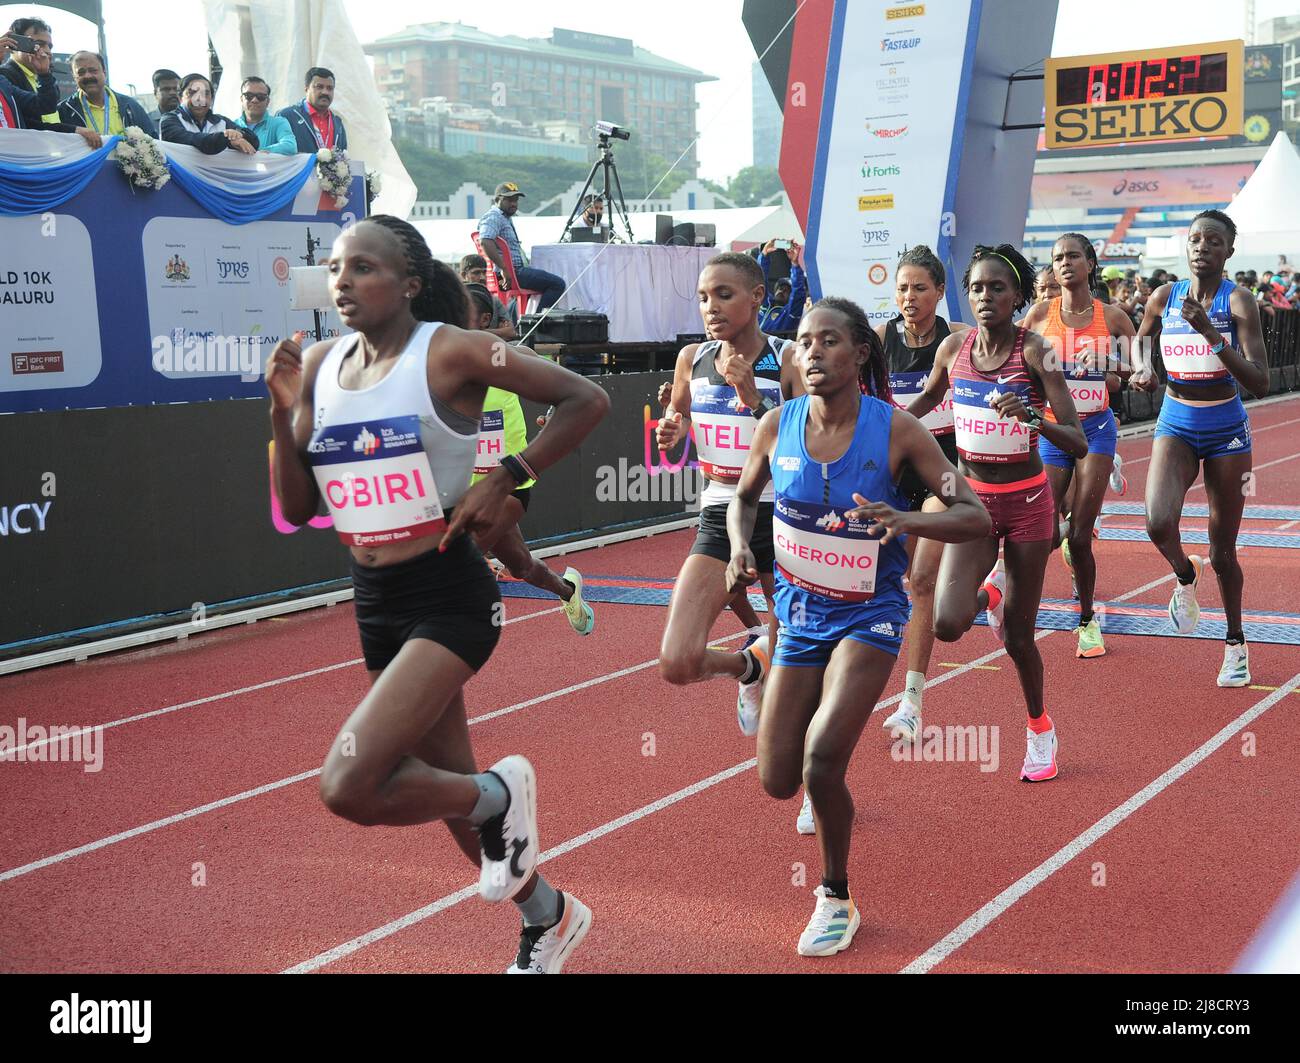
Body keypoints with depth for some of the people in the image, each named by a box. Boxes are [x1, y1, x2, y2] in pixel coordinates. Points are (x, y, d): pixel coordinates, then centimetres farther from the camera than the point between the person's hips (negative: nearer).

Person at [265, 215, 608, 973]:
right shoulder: (319, 367, 4)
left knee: (349, 787, -21)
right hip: (376, 603, 7)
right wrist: (283, 411, -7)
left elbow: (587, 401, -11)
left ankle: (499, 796, 7)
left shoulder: (451, 352, -12)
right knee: (447, 787, 19)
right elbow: (297, 507, 6)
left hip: (448, 597, -7)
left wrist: (506, 481, -14)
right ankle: (548, 918, 43)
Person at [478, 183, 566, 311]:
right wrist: (504, 269, -31)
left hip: (518, 269, 11)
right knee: (557, 284, -16)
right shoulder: (493, 217, -12)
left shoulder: (507, 218, 22)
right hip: (513, 273, -11)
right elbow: (485, 242, -30)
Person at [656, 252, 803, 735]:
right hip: (718, 519, 3)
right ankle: (747, 666, 24)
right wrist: (668, 433, -2)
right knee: (677, 665, -9)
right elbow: (676, 420, 21)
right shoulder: (692, 359, 2)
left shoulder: (789, 360, -10)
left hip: (779, 515, -3)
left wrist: (754, 398, -23)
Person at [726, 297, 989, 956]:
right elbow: (744, 497, 12)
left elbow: (974, 517, -14)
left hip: (869, 615, -4)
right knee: (777, 782, 3)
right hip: (801, 611, 4)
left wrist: (905, 520, -34)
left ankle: (836, 898, 6)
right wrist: (740, 549, -9)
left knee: (821, 761, -21)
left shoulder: (895, 429, -16)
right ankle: (831, 801, 43)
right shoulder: (779, 425, -8)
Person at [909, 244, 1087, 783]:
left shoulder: (1033, 351, -15)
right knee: (947, 624, -16)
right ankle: (988, 592, 22)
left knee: (1017, 635, 5)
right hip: (973, 500, 2)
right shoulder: (953, 349, -5)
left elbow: (1078, 443, -20)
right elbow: (926, 401, 17)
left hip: (1026, 502, -2)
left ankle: (1040, 728, 34)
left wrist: (1033, 416, -37)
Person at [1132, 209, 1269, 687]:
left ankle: (1236, 642, 29)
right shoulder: (1164, 297, -2)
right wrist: (1142, 367, 1)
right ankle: (1184, 575, 11)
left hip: (1226, 431, -2)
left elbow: (1260, 384, -20)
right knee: (1158, 523, -25)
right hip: (1176, 426, 2)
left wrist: (1211, 334, -28)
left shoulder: (1238, 300, -12)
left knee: (1222, 550, 6)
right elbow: (1141, 336, 22)